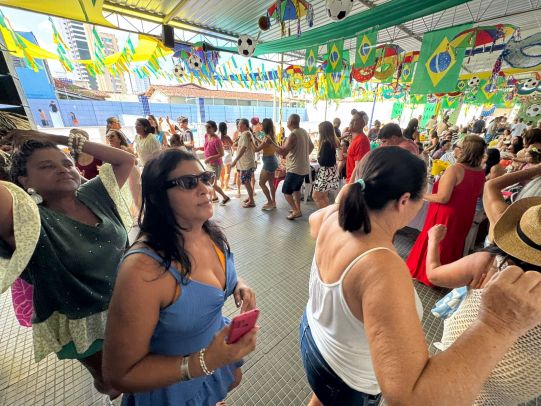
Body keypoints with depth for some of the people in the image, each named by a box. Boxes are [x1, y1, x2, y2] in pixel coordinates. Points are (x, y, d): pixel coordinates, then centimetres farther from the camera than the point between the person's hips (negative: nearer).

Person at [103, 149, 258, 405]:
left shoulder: (212, 233, -16)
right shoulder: (144, 268, -38)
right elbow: (119, 374, -26)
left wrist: (238, 285, -15)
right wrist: (203, 362, -35)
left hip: (218, 343, 7)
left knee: (234, 380, 34)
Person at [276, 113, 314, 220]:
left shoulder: (293, 135, -19)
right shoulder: (304, 132, 9)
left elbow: (283, 152, -24)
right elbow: (311, 146, 22)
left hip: (295, 168, -9)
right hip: (304, 167, 9)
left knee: (286, 191, 0)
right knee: (296, 188, 23)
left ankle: (296, 211, -1)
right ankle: (297, 209, 29)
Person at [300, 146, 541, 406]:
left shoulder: (334, 217, -19)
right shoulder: (381, 267, -44)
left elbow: (313, 221, 7)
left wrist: (346, 197, 14)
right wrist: (497, 325, -46)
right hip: (344, 379, -5)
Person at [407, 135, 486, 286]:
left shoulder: (455, 169, -23)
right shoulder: (481, 172, 0)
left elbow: (443, 198, -25)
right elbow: (478, 194, 16)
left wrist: (423, 196, -14)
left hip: (445, 216, -7)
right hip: (464, 217, 7)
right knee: (452, 245, 22)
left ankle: (426, 273, 25)